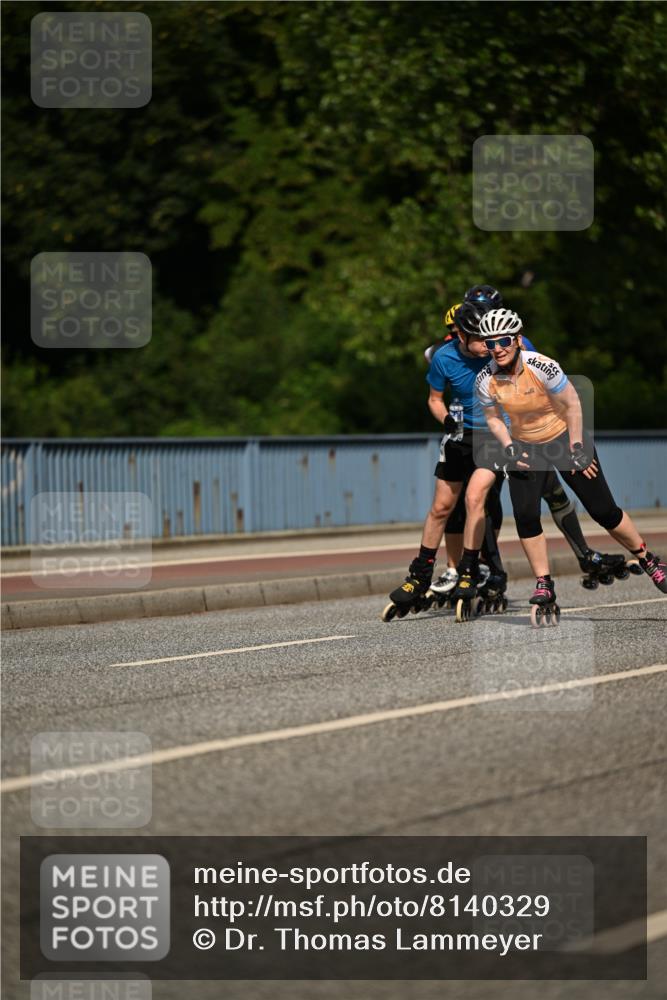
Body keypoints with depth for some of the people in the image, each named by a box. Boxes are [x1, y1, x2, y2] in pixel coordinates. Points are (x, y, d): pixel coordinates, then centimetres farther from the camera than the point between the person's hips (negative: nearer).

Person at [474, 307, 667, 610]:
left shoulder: (541, 366, -27)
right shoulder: (485, 380, -16)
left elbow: (573, 405, -17)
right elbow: (493, 418, 2)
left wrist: (576, 450, -14)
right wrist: (509, 448, -13)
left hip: (565, 437, -3)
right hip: (524, 448, 3)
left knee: (603, 510, -3)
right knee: (525, 515, -13)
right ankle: (544, 584, -2)